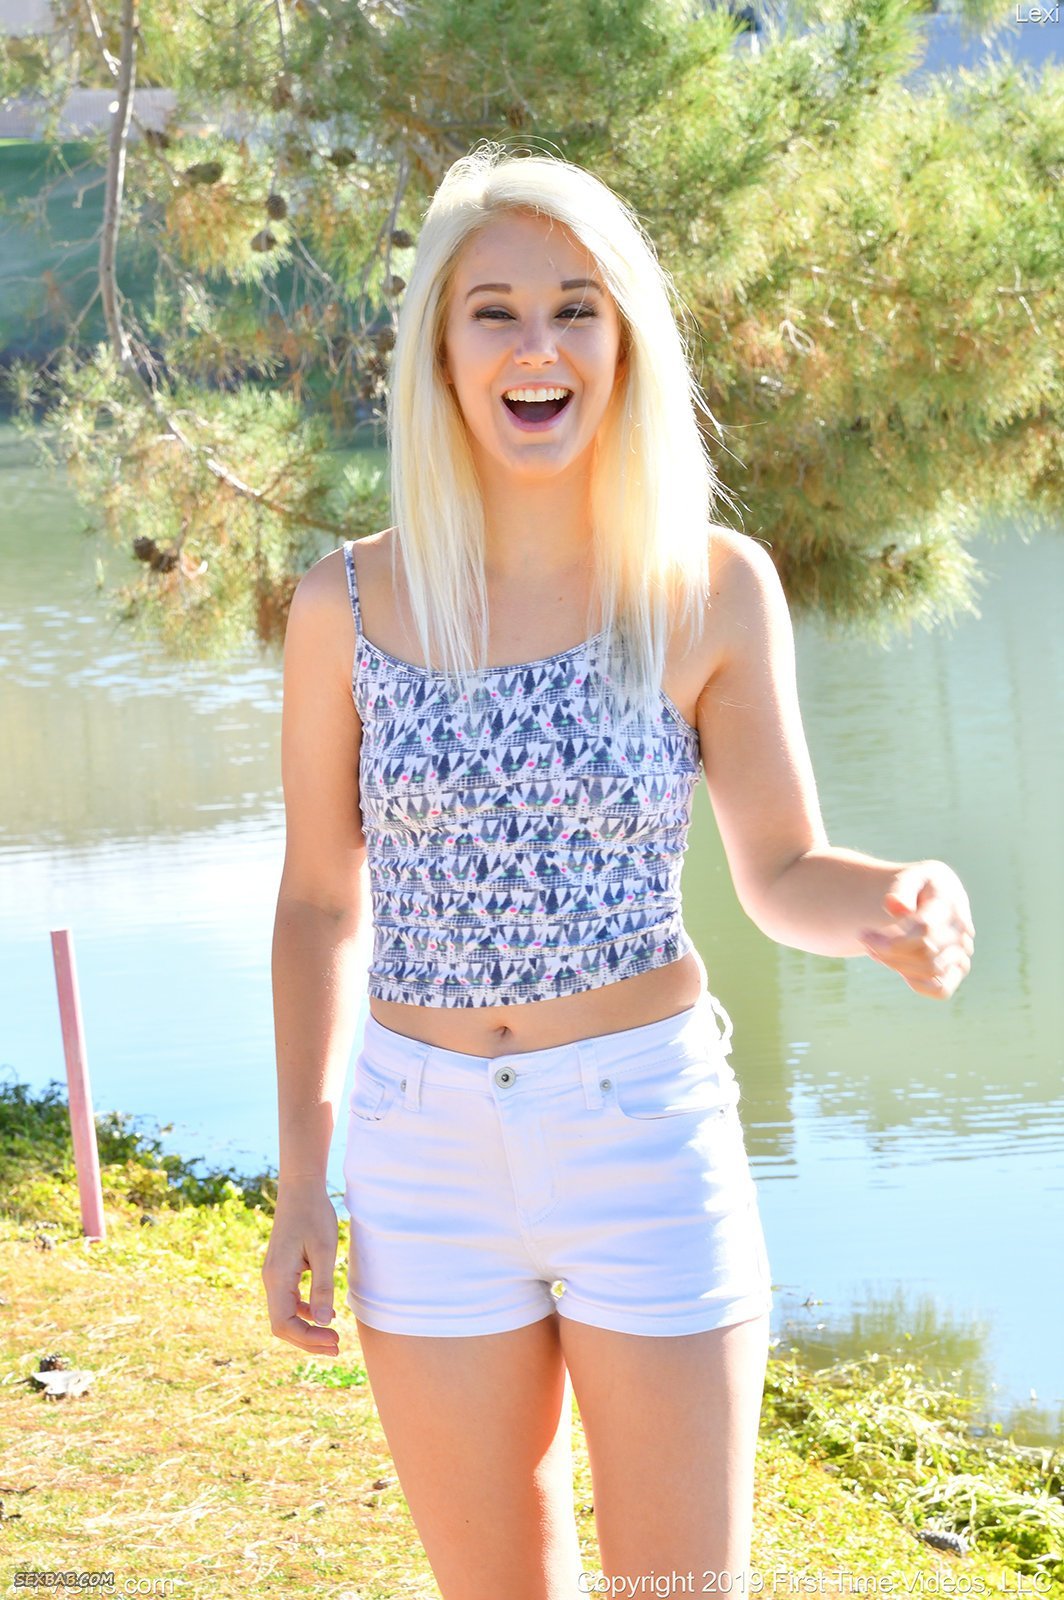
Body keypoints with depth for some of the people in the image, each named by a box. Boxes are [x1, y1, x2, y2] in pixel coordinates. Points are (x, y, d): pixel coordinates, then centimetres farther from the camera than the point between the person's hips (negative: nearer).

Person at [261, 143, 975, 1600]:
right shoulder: (348, 605, -3)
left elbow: (783, 874, 0)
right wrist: (302, 1181, 2)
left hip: (649, 1144, -1)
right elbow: (320, 900, 6)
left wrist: (896, 906, -23)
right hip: (426, 1154, 2)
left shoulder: (714, 587, -6)